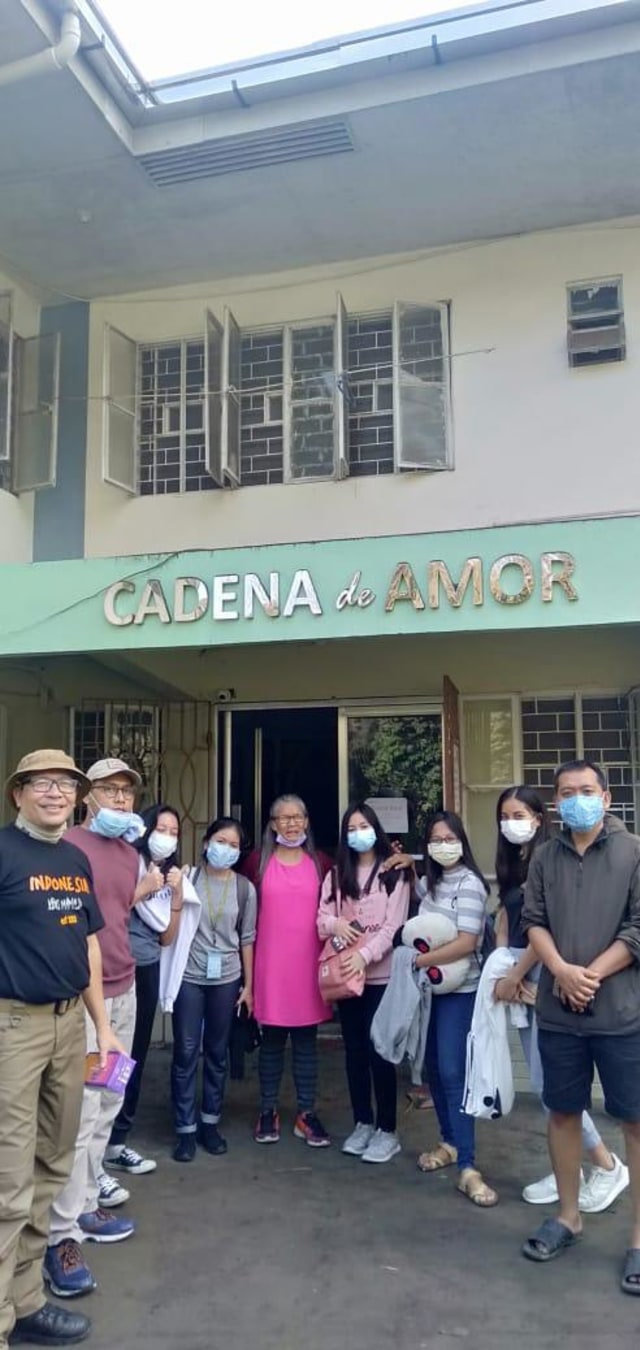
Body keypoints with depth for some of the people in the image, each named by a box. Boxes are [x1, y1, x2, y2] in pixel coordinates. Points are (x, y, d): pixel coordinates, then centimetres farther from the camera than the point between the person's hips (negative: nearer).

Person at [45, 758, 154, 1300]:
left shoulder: (131, 853, 13)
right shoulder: (66, 845, -11)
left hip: (124, 991, 8)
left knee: (107, 1105, 14)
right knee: (79, 1113, -5)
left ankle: (86, 1205, 27)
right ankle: (62, 1235, 5)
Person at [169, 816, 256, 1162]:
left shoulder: (244, 888, 3)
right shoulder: (188, 878, -5)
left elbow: (246, 938, 7)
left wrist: (248, 984, 7)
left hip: (226, 978, 2)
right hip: (189, 976, -2)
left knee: (217, 1053, 12)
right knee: (186, 1053, 1)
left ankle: (210, 1123, 25)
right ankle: (185, 1129, 13)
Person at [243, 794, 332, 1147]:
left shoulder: (321, 864, 5)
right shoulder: (258, 862, 0)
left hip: (309, 963, 1)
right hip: (270, 964, -1)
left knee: (306, 1040, 8)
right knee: (271, 1040, 9)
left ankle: (306, 1113, 20)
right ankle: (268, 1111, 23)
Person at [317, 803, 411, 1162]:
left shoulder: (394, 873, -2)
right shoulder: (337, 875, 12)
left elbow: (394, 926, -9)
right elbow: (322, 919, 8)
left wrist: (364, 955, -20)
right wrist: (335, 923, -14)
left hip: (381, 974, -4)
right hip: (345, 974, 4)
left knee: (378, 1051, -2)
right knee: (354, 1051, 11)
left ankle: (387, 1130, 10)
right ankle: (363, 1123, 24)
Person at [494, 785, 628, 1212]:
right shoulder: (512, 863, 12)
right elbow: (505, 920, 10)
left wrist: (514, 977, -13)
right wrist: (504, 971, -3)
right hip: (521, 976, 8)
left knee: (547, 1080, -5)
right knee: (544, 1081, 12)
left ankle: (607, 1165, 11)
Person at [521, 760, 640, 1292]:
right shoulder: (545, 857, 8)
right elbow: (534, 921, 4)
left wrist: (591, 976, -13)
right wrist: (561, 970, -13)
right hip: (557, 1010, 4)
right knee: (563, 1112, 13)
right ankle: (568, 1215, 30)